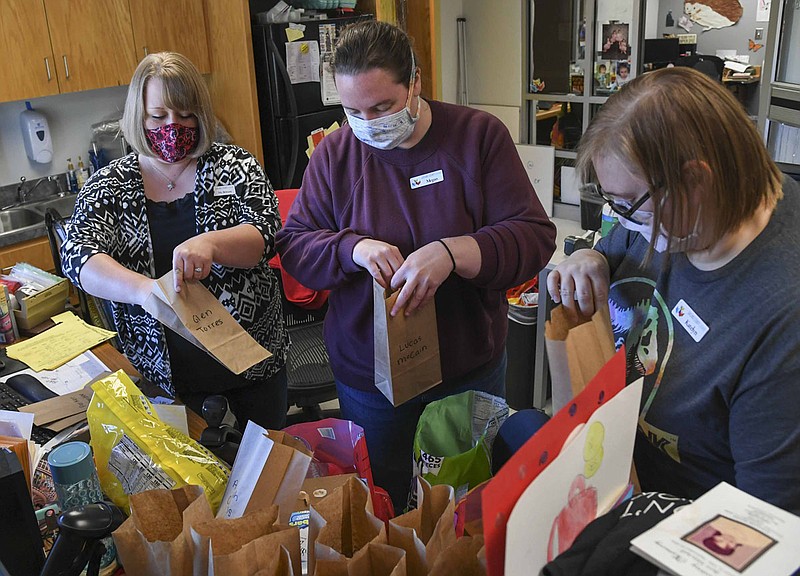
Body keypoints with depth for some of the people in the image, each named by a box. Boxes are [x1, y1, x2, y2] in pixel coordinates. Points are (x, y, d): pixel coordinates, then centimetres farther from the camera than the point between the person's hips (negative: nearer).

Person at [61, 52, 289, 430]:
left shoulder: (233, 166, -6)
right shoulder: (109, 186, -4)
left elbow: (265, 233, -19)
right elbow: (77, 255, -19)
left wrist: (210, 244, -41)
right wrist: (146, 289, -39)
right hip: (165, 369, 1)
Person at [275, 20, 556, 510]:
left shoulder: (480, 135, -10)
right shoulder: (335, 153, -5)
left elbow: (536, 236, -15)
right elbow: (293, 247, -2)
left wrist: (453, 252, -33)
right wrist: (354, 248, -24)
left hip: (471, 370, 0)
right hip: (366, 374, 1)